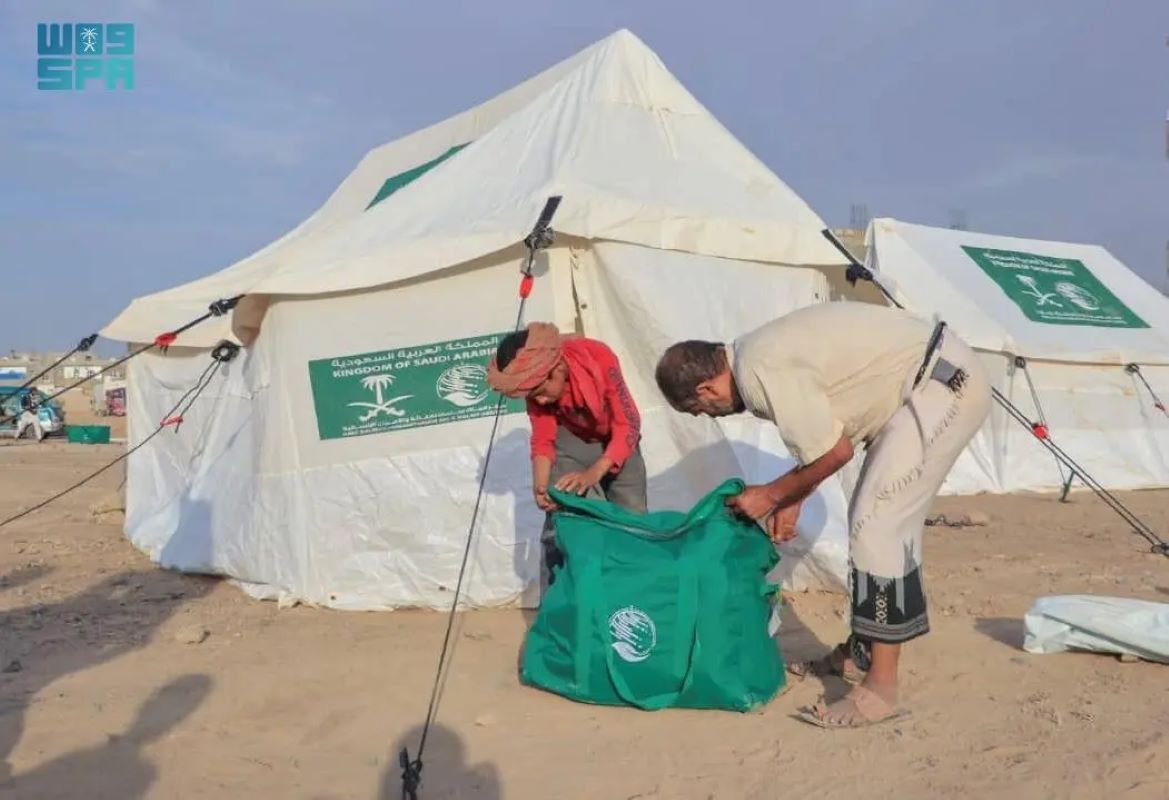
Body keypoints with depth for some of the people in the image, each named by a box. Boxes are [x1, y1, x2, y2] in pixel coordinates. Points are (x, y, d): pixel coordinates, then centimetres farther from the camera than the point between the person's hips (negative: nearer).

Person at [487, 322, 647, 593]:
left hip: (616, 440, -1)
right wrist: (540, 484, -32)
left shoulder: (599, 359, -35)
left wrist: (594, 473, -45)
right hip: (572, 439, 1)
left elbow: (628, 425, -33)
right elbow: (542, 438, -14)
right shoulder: (536, 382, -25)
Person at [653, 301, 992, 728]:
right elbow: (822, 433, 19)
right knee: (885, 521, 15)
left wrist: (771, 495, -2)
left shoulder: (763, 375, -21)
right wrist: (792, 501, 16)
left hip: (944, 385, -10)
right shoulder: (755, 355, 9)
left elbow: (836, 452, -15)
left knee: (874, 527, -12)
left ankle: (880, 688, -7)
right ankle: (861, 654, 27)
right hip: (935, 376, 10)